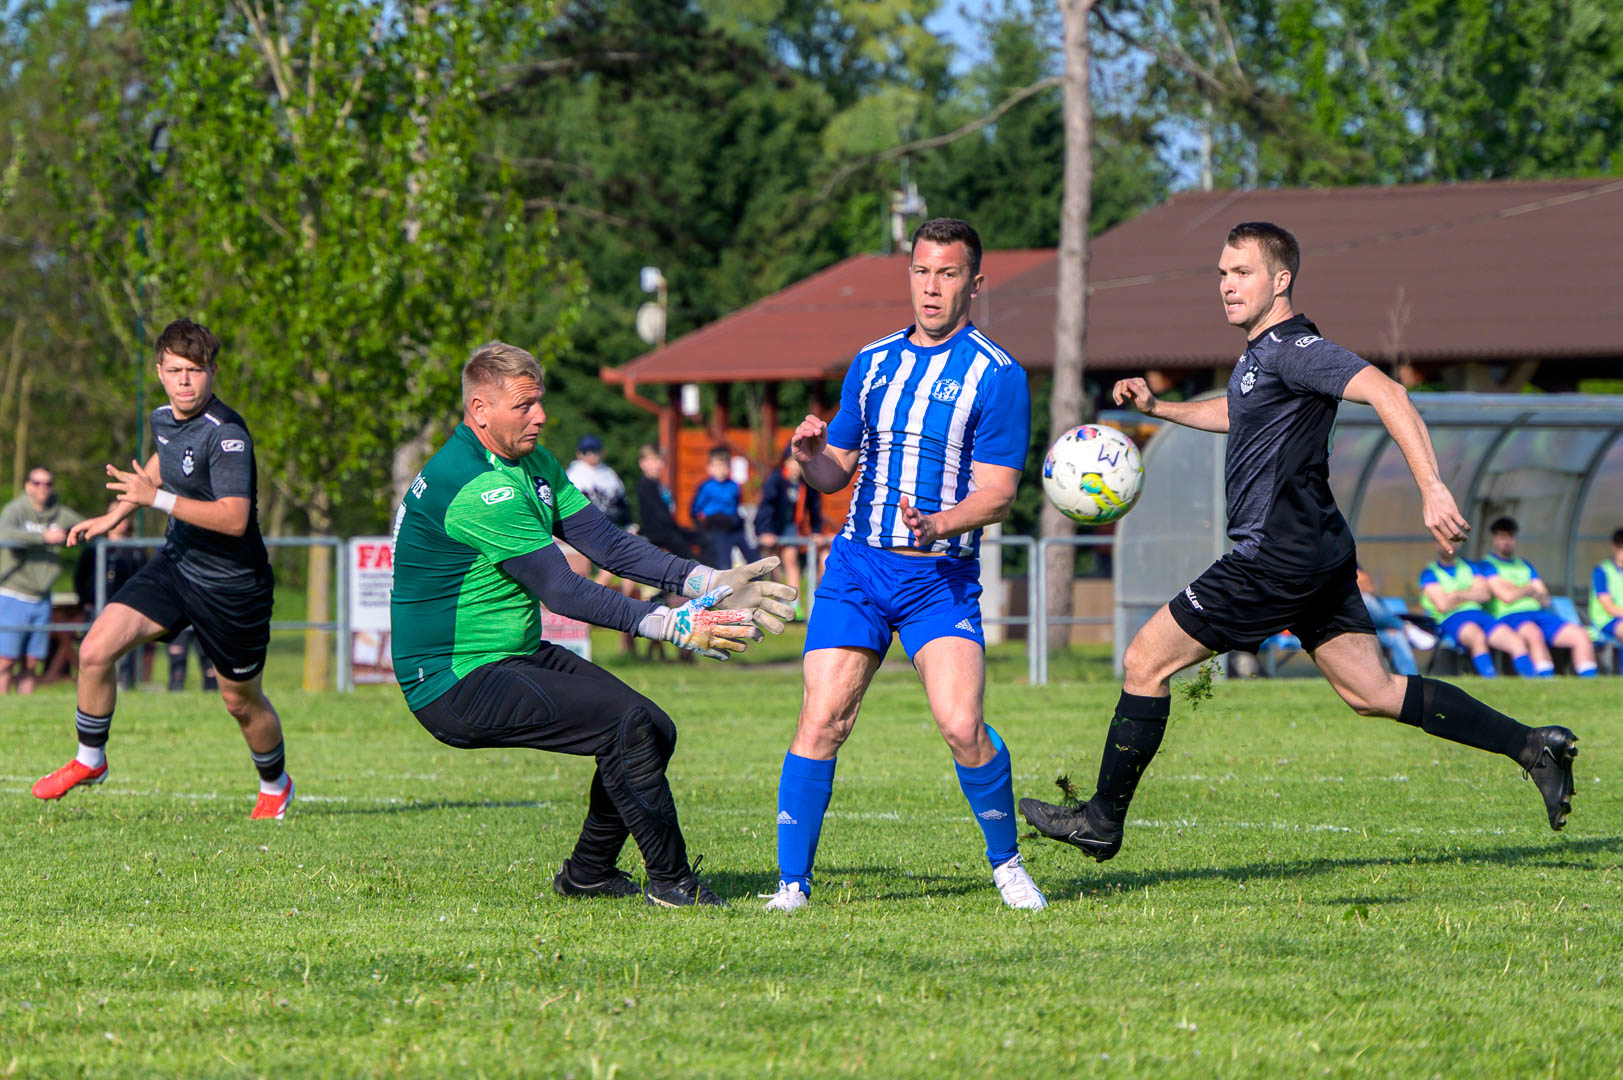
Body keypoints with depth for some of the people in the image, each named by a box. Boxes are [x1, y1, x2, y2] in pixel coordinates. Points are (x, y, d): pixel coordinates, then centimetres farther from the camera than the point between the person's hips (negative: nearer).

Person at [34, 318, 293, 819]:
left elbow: (234, 518, -34)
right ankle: (89, 760, 10)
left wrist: (156, 497, -35)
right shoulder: (164, 418, -1)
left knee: (242, 702, 10)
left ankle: (275, 785, 38)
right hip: (175, 565, 6)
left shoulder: (226, 433, -26)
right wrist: (116, 514, 20)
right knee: (95, 651, -9)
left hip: (232, 585, -6)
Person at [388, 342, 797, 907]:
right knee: (627, 725, -21)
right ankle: (671, 882, -10)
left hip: (516, 658, 10)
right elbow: (562, 590, -25)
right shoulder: (476, 489, -23)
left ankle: (588, 873, 22)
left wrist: (707, 582, -8)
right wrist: (673, 625, -27)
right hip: (454, 685, -10)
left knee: (653, 731, 8)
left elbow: (606, 542, 5)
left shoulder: (533, 463, 10)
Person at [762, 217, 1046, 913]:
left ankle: (1006, 863, 5)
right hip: (857, 566, 4)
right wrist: (809, 456, -4)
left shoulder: (997, 374, -3)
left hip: (942, 575, -3)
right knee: (821, 720, -8)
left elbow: (997, 491, -7)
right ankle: (792, 885, -1)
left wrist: (941, 524, -26)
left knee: (962, 727, -17)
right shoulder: (873, 362, 13)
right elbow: (837, 470, 19)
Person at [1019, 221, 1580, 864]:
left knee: (1146, 662, -2)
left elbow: (1386, 394, -26)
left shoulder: (1292, 348, -15)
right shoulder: (1259, 353, 16)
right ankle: (1528, 745, 5)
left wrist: (1432, 490, -34)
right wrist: (1157, 407, 28)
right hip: (1316, 552, 10)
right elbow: (1235, 411, 39)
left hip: (1275, 558, -10)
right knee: (1372, 692, 10)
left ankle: (1103, 821, 6)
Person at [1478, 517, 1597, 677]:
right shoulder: (1487, 565, 8)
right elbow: (1507, 596, -7)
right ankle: (1546, 678, -52)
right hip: (1510, 616, -7)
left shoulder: (1524, 565, 29)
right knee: (1533, 634, -41)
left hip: (1538, 613, 7)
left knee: (1581, 635, -13)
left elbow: (1546, 600, 18)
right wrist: (1530, 589, 11)